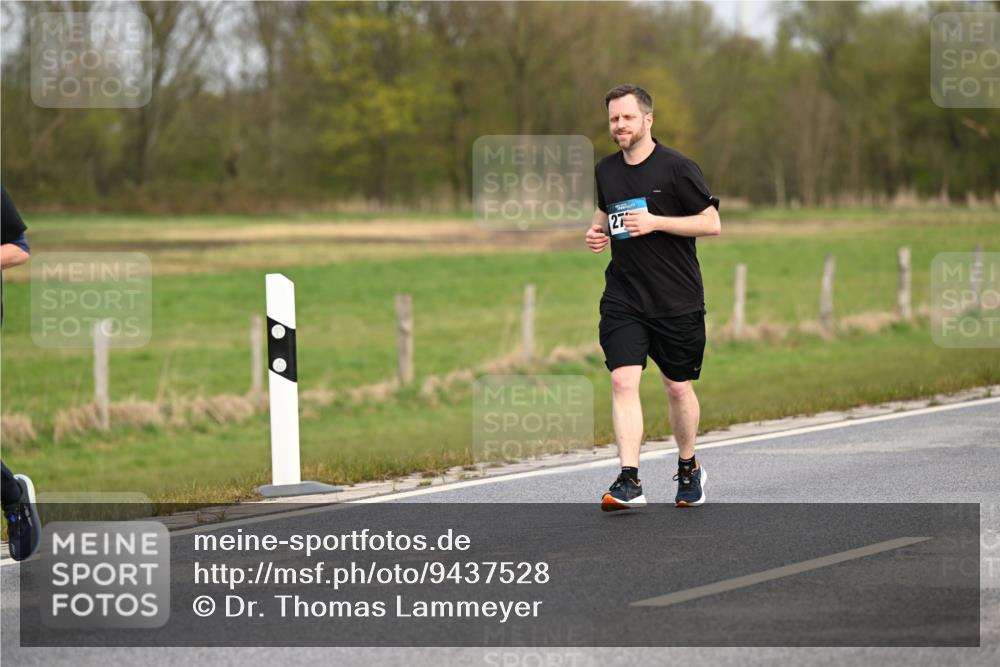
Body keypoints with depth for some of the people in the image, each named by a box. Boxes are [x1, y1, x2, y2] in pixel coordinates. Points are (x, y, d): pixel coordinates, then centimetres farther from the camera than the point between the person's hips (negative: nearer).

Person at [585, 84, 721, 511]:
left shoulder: (677, 168, -8)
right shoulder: (605, 171, 9)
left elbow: (712, 223, -9)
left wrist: (656, 222, -18)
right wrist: (599, 231, 5)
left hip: (678, 300, -3)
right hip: (623, 297, 3)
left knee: (678, 387, 8)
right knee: (623, 380, -14)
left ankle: (689, 468, 31)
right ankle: (629, 482, -18)